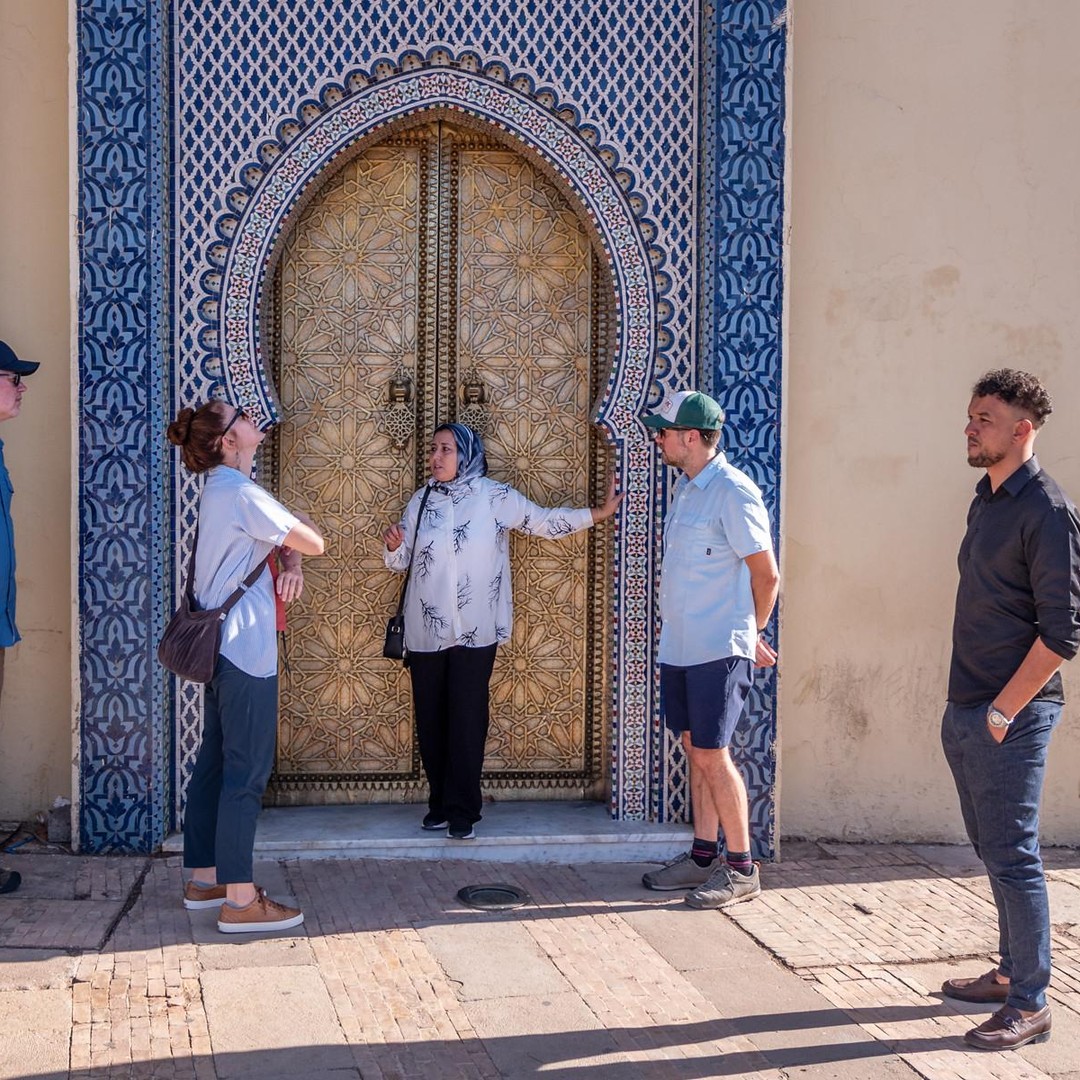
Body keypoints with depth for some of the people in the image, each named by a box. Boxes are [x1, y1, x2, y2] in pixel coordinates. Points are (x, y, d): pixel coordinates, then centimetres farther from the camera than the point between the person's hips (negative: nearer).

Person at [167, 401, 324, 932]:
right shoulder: (241, 493, -15)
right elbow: (313, 542, -14)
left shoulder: (220, 490, 16)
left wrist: (290, 564, -7)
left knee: (215, 764, 14)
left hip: (222, 644, 10)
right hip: (246, 648, -10)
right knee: (247, 771, -7)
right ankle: (239, 899, -4)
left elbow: (282, 540, 15)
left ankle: (204, 879, 21)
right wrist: (302, 523, 8)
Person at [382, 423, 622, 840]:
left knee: (467, 720, -4)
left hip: (475, 632, -3)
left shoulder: (494, 497, -3)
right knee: (430, 720, 7)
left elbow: (545, 521, 4)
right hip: (425, 630, 3)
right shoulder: (422, 500, 6)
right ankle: (440, 802, 19)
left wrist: (598, 513, 1)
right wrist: (393, 545, -12)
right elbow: (401, 561, 10)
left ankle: (462, 812, 2)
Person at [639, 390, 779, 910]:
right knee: (696, 751, 13)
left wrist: (750, 635, 2)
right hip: (680, 647, 8)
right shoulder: (684, 487, 13)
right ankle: (703, 856, 23)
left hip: (718, 650, -8)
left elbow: (766, 575, -12)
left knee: (712, 755, -4)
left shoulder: (733, 492, -15)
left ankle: (741, 868, 7)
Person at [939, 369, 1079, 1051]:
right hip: (967, 712, 9)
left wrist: (1003, 712, -18)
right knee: (994, 850, 17)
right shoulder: (987, 501, 12)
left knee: (1013, 856, -3)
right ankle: (1011, 973, 30)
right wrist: (967, 708, 15)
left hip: (1010, 718, -9)